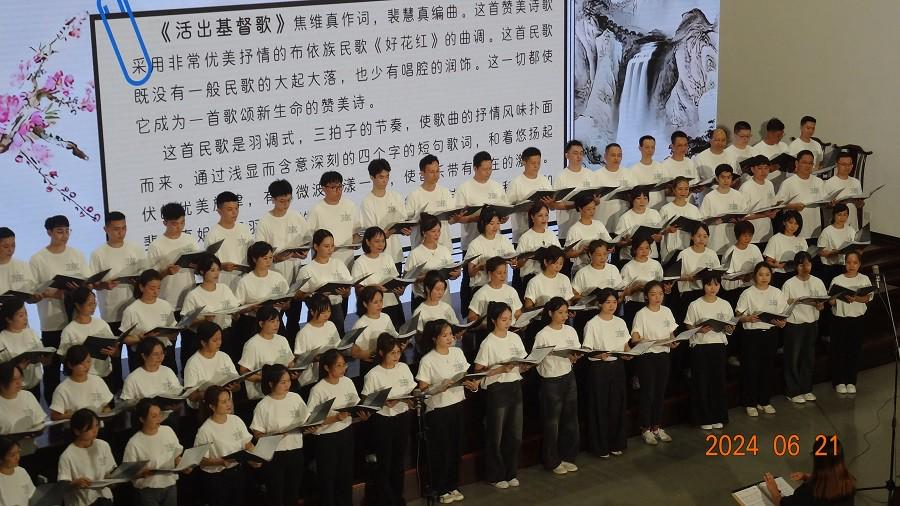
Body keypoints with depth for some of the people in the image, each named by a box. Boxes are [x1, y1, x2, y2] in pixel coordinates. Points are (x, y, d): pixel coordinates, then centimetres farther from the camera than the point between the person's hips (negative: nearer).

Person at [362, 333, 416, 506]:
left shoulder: (404, 368, 2)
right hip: (383, 420, -5)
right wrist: (384, 402, -24)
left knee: (399, 459, 17)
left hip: (403, 417, 5)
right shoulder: (373, 375, -13)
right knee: (384, 462, 3)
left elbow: (413, 390, 10)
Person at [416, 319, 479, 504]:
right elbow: (423, 390, -13)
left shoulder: (457, 352, 2)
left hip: (458, 405, 5)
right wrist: (441, 387, -28)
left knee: (456, 447, 14)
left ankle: (453, 486, 29)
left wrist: (473, 385, -11)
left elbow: (466, 376, 10)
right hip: (438, 410, -5)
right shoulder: (427, 361, -14)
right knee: (441, 450, 5)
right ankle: (441, 489, 20)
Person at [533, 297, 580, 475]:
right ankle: (552, 462, 17)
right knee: (552, 422, 4)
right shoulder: (542, 336, -12)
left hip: (568, 378, 6)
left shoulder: (570, 331, 4)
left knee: (570, 419, 11)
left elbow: (577, 354, 9)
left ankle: (567, 457, 26)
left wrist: (575, 357, -14)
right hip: (551, 382, -5)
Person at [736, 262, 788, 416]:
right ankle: (750, 403, 11)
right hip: (752, 334, -3)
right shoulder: (748, 294, -5)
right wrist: (749, 318, -24)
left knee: (768, 368, 10)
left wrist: (781, 323, -14)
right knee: (751, 368, 0)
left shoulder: (777, 293, 5)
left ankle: (764, 401, 23)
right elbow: (738, 316, -5)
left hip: (771, 333, 3)